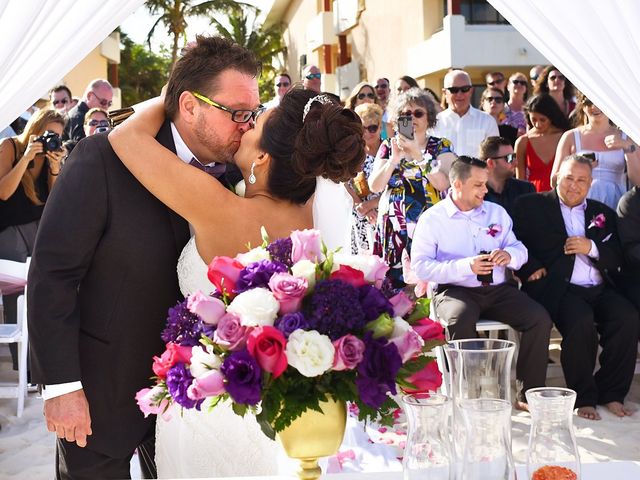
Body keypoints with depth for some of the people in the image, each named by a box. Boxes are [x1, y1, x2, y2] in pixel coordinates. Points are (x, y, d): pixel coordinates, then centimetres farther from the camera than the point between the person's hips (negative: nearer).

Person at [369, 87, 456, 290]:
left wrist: (418, 155, -18)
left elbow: (443, 184, -12)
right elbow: (374, 186, 0)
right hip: (394, 228, 2)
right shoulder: (388, 146, 10)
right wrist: (395, 159, -12)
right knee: (395, 283, -3)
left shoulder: (441, 146, 4)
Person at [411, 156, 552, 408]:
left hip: (499, 290, 4)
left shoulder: (497, 212, 17)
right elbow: (420, 266, -8)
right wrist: (466, 266, -20)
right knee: (460, 320, -38)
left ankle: (528, 393, -10)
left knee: (540, 318, -20)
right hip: (455, 290, -4)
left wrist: (509, 255, -11)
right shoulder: (431, 219, 2)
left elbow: (520, 249, 16)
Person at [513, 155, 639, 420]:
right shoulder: (531, 206, 12)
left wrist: (591, 247, -5)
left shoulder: (603, 213, 22)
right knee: (581, 323, -32)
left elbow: (617, 258, 15)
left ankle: (611, 393, -7)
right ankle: (583, 398, -13)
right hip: (559, 288, -4)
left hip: (599, 289, 4)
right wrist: (531, 267, -14)